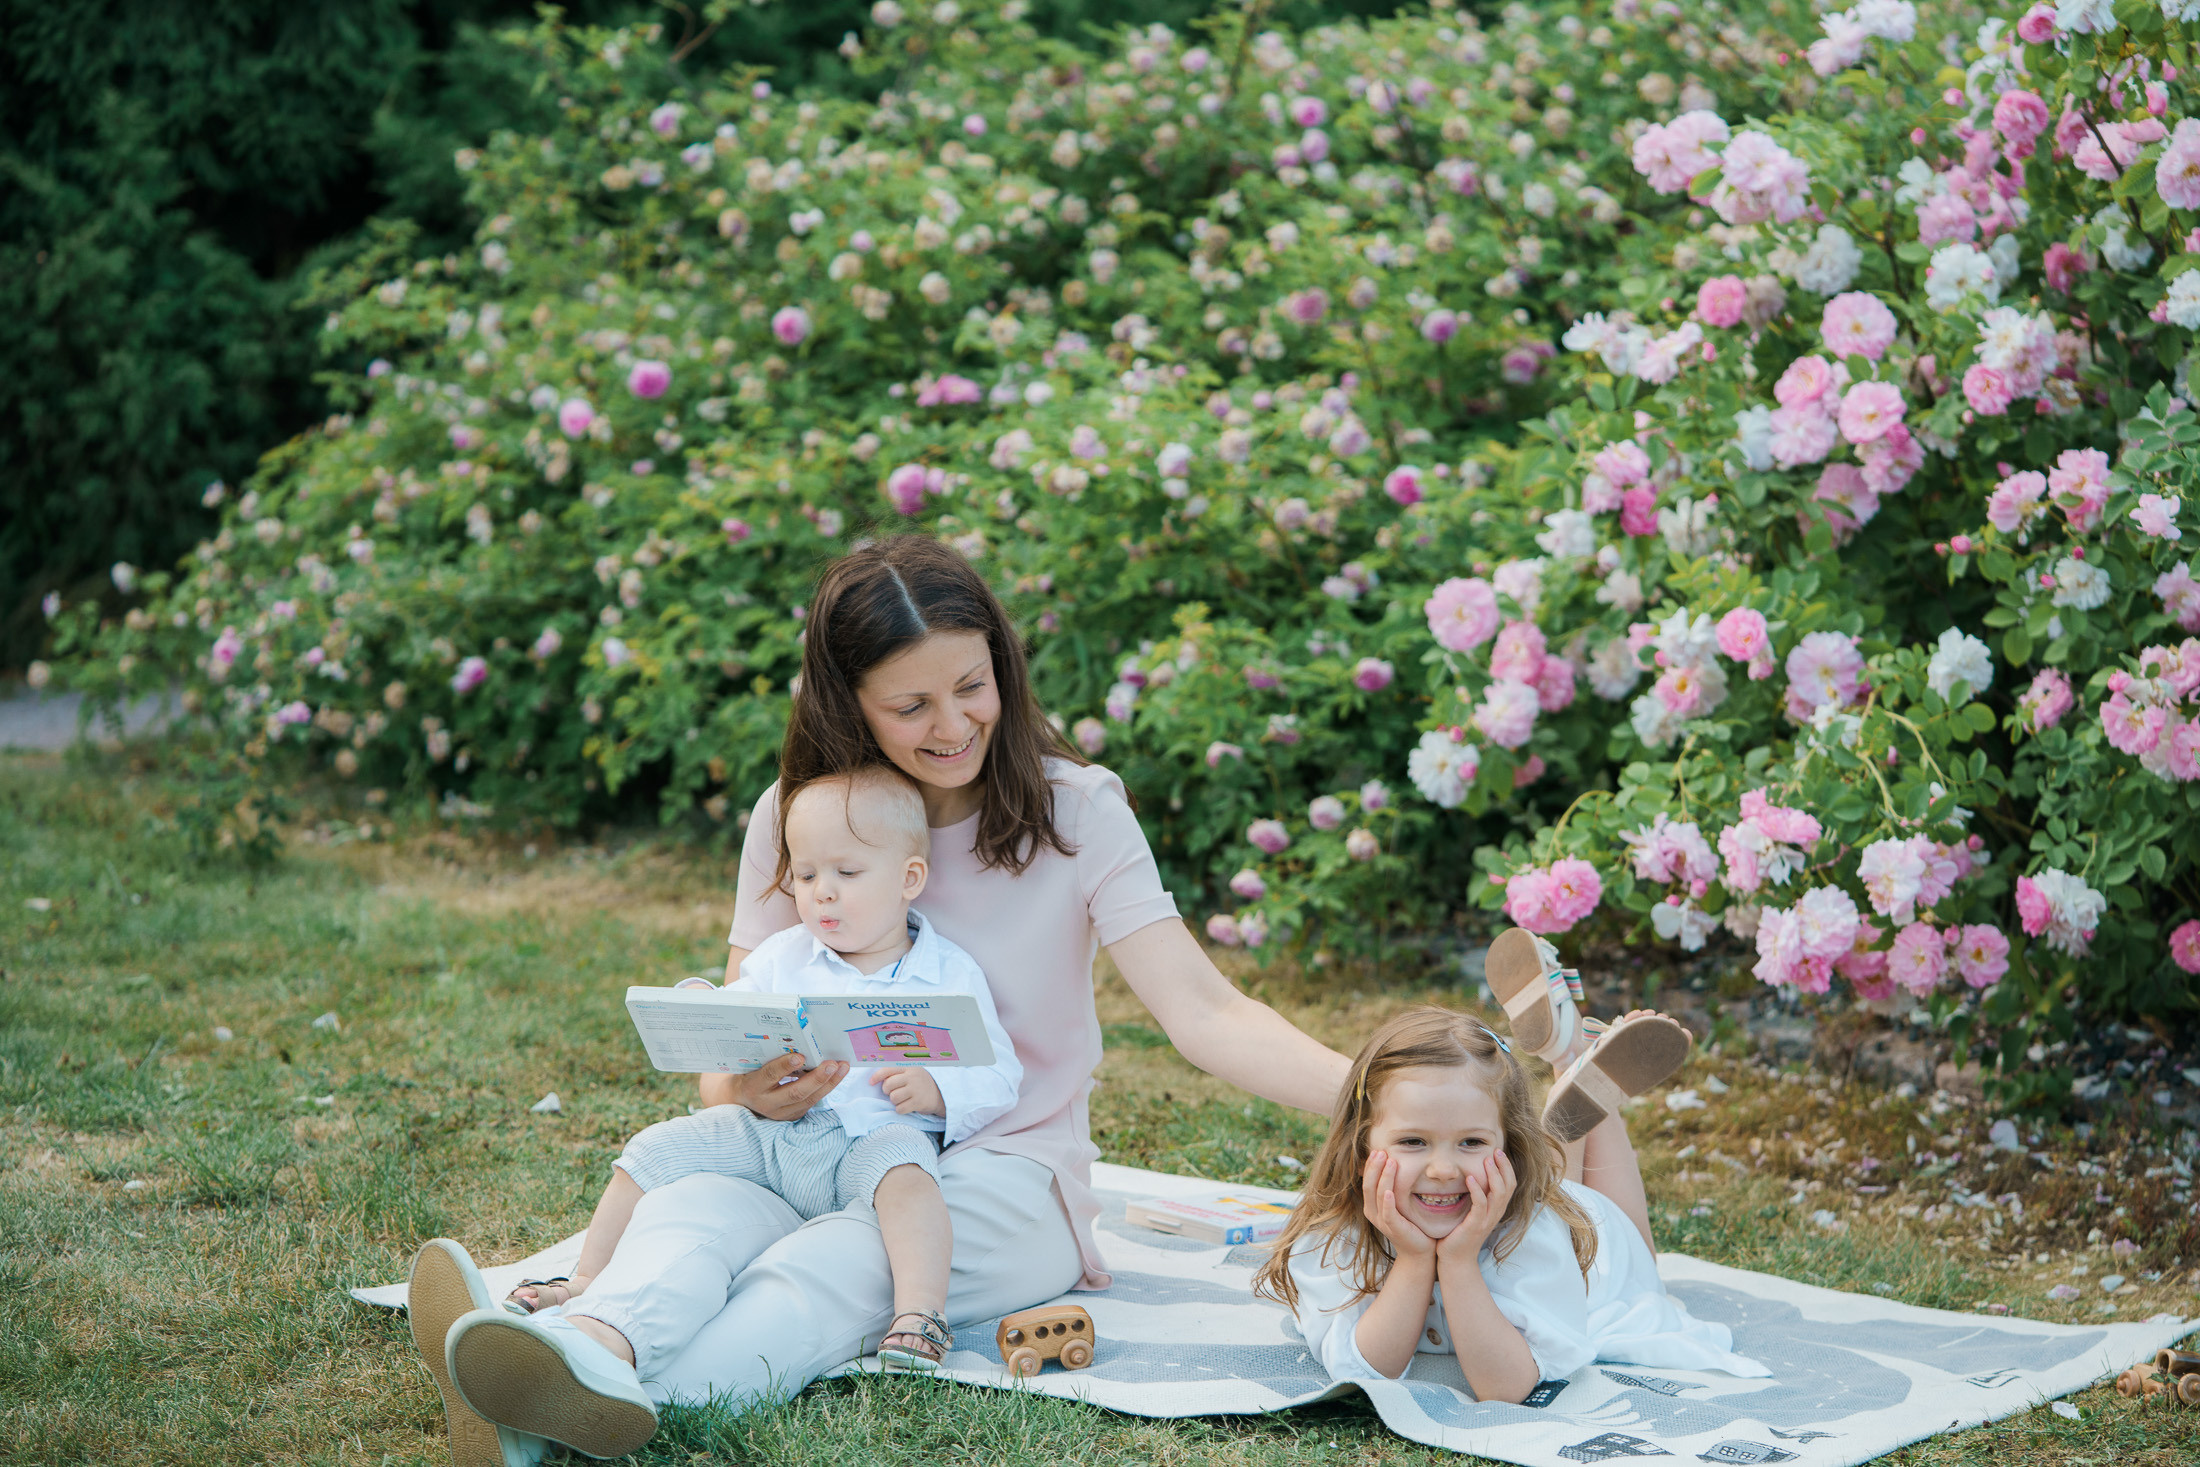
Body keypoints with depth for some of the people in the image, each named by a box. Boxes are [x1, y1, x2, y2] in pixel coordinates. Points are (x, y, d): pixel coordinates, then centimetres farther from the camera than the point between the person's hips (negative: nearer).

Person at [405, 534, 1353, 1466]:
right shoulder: (794, 817, 4)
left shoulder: (1073, 811, -3)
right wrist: (750, 1091, -23)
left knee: (834, 1263, -36)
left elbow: (1203, 1014, -12)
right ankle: (594, 1353, -67)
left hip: (1004, 1178, -2)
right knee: (698, 1204, -33)